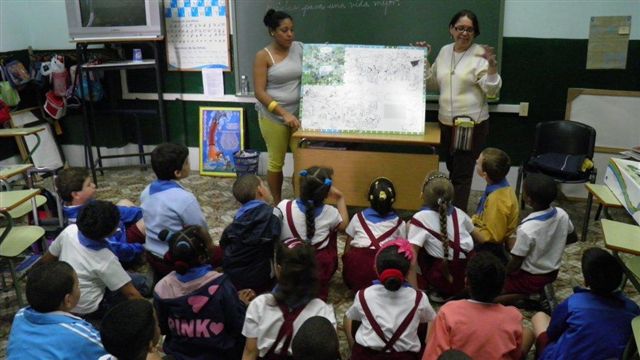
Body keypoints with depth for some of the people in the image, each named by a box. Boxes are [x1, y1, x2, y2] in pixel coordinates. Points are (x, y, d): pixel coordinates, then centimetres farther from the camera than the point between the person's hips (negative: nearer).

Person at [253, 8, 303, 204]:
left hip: (298, 114, 4)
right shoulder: (263, 56, -9)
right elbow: (259, 92, -13)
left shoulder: (299, 48, 3)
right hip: (273, 117, -3)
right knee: (276, 162, 8)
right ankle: (277, 204, 26)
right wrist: (284, 114, -21)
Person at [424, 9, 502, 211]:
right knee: (453, 170, 20)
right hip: (446, 123, 6)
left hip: (472, 125, -6)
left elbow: (491, 91, -16)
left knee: (462, 175, -2)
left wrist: (492, 67, -31)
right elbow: (433, 84, 16)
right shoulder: (444, 52, 7)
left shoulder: (480, 55, -11)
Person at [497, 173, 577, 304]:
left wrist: (500, 276, -3)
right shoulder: (562, 214, -13)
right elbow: (573, 238, 7)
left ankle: (527, 294, 1)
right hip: (553, 272, 6)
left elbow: (516, 263, -20)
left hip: (532, 278, -6)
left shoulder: (526, 229, -31)